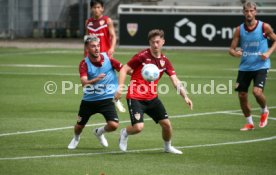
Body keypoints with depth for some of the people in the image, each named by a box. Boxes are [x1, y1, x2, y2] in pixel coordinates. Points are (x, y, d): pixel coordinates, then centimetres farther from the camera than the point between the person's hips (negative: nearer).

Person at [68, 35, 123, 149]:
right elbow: (84, 82, -30)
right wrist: (95, 80, -49)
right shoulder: (84, 64, -15)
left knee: (114, 125, -16)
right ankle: (76, 138, 50)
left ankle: (99, 132, 21)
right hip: (89, 100, 0)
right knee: (79, 126, 11)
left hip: (106, 99, 0)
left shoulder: (108, 59, -11)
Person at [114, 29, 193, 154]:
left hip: (152, 98, 5)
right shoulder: (142, 56, -11)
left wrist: (185, 97, -13)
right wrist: (120, 88, -20)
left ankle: (167, 147, 29)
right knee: (138, 127, -19)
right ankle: (124, 133, 17)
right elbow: (124, 69, -8)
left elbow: (175, 81, -1)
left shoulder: (164, 61, 4)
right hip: (135, 98, -5)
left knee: (166, 124, 1)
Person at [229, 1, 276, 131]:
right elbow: (231, 49, 2)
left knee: (257, 91, -22)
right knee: (242, 95, 4)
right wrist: (235, 53, -22)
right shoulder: (239, 30, -1)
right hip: (245, 67, 4)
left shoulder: (264, 27, -7)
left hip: (260, 66, -3)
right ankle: (249, 123, 25)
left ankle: (264, 111, 11)